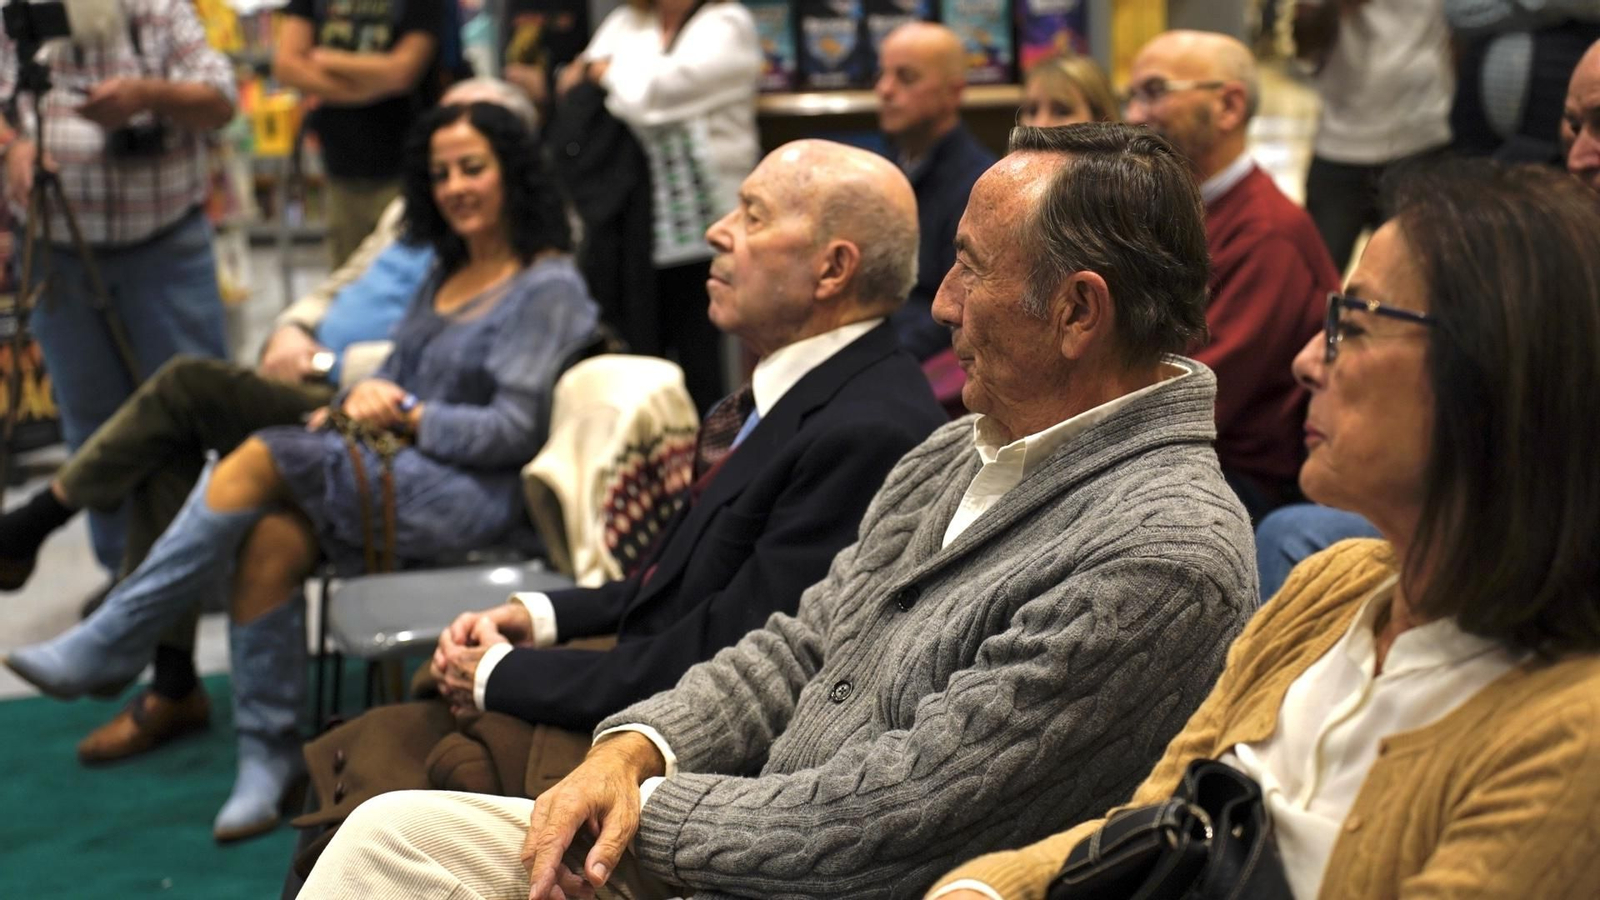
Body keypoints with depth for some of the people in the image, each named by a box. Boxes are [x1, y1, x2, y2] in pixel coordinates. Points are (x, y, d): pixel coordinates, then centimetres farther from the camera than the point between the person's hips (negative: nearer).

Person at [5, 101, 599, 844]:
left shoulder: (548, 289, -3)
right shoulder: (445, 277, 22)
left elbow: (513, 429, -9)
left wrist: (404, 413, -13)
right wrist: (355, 401, 1)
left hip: (473, 495, -7)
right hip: (393, 474, 7)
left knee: (259, 461, -23)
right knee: (270, 539, -24)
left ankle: (109, 648, -14)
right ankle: (267, 759, -18)